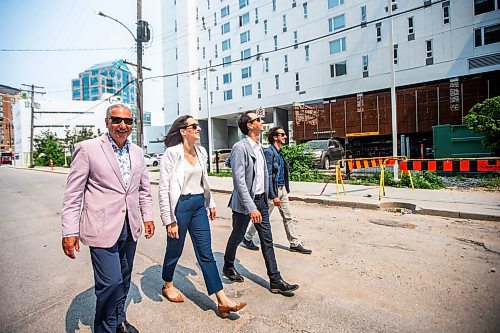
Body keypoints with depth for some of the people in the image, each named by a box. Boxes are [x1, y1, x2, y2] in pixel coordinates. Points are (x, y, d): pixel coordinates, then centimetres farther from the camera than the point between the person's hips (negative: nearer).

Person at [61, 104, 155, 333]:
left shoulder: (137, 152, 8)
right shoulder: (88, 148, -7)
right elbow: (73, 193, -7)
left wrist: (147, 216, 9)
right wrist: (69, 231, -10)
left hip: (130, 228, 5)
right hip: (102, 228, -5)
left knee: (124, 279, 18)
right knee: (110, 281, -4)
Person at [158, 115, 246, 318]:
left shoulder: (201, 152, 6)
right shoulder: (172, 153, -13)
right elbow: (164, 189, -14)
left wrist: (210, 203, 18)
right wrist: (170, 220, -14)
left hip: (199, 205, 5)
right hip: (180, 206, -5)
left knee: (206, 253, 7)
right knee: (174, 250, 16)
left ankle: (222, 301, 11)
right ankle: (168, 286, 45)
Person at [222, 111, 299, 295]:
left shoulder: (259, 147, 9)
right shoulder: (240, 147, -17)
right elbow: (239, 181, -22)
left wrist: (265, 198, 14)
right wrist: (251, 208, -24)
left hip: (260, 199, 7)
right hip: (244, 202, -7)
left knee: (267, 240, 8)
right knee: (237, 237, 14)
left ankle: (275, 281, 16)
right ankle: (228, 267, 40)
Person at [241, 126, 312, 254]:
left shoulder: (279, 152, 10)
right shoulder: (269, 152, -16)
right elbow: (268, 175, -20)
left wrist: (285, 189, 15)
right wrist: (273, 196, -21)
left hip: (282, 189, 8)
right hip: (273, 190, -8)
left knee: (288, 217, 11)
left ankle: (295, 244, 22)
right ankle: (247, 239, 26)